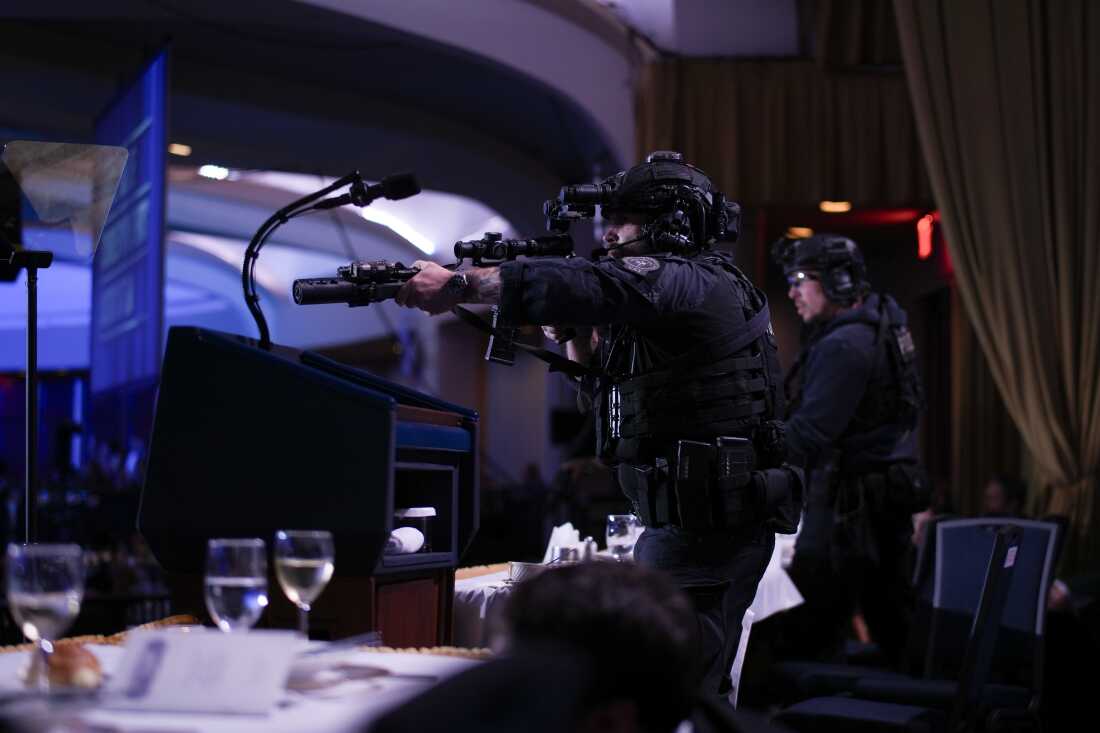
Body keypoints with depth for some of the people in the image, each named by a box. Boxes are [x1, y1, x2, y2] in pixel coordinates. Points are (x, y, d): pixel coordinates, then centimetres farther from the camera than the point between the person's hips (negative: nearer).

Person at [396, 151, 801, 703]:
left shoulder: (693, 284, -13)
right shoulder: (666, 300, 17)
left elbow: (593, 285, -29)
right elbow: (613, 394, 21)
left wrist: (458, 285, -26)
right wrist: (572, 333, 5)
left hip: (703, 532, -10)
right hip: (685, 523, 10)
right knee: (699, 695, 19)